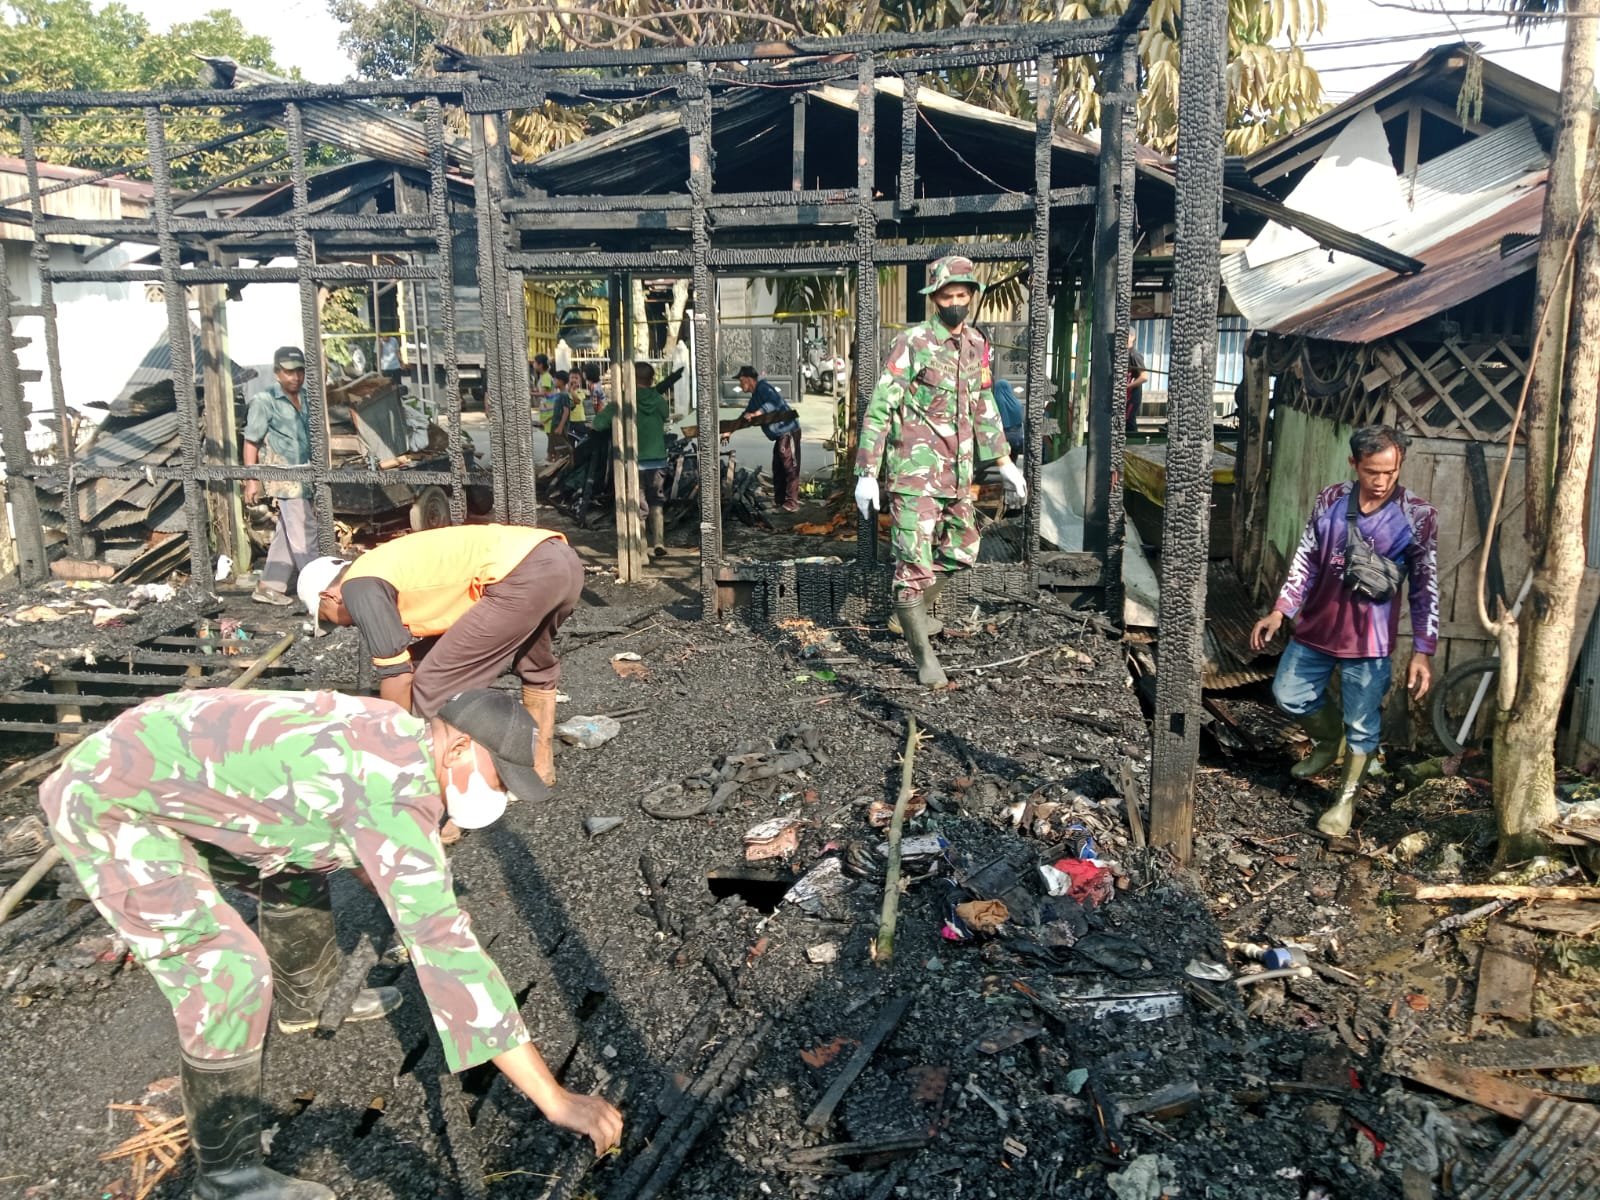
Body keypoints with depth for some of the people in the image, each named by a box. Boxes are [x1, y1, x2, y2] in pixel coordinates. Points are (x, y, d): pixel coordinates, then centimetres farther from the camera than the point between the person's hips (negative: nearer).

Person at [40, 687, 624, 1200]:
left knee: (300, 850, 22)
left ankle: (304, 999, 47)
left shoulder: (398, 738, -2)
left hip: (162, 767, 10)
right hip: (110, 800, -10)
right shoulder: (395, 794, -31)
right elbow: (443, 947, -35)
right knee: (230, 974, -15)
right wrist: (554, 1098, -32)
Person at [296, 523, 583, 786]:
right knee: (534, 664, 35)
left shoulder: (359, 587, 5)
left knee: (435, 686, 1)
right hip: (560, 558, 10)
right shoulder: (390, 566, 31)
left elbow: (397, 673, 2)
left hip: (524, 575, -10)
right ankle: (540, 763, 43)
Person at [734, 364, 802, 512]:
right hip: (781, 434, 11)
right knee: (778, 468, 15)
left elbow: (774, 403, -31)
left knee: (790, 467, -7)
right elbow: (746, 415, 25)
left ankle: (792, 501, -4)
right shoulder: (755, 395, 18)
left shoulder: (763, 387, -13)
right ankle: (779, 499, 22)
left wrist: (754, 414, -29)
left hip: (788, 432, -11)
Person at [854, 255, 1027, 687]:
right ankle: (924, 656, 3)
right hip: (915, 473, -7)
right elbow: (879, 410, -12)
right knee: (914, 564, -6)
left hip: (958, 473, 7)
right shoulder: (912, 344, -11)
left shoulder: (977, 345, 10)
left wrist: (1004, 461, 19)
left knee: (960, 553, 17)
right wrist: (867, 474, -16)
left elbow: (984, 406, 21)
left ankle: (910, 615, 38)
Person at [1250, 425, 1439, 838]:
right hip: (1316, 626, 4)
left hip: (1369, 639, -3)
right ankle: (1329, 740, 45)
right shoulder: (1331, 500, -2)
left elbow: (1425, 588, -6)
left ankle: (1345, 799, 27)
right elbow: (1306, 559, 5)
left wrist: (1423, 650, -10)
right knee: (1289, 696, 15)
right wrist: (1280, 611, -1)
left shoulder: (1418, 516, -11)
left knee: (1361, 725, 6)